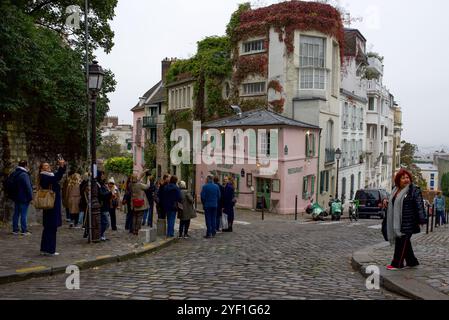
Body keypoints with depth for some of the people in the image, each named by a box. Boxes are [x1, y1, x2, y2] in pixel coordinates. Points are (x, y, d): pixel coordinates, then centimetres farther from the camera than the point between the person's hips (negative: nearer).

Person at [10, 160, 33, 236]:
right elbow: (28, 187, -18)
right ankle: (24, 231, -1)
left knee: (16, 214, 13)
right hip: (23, 198, -8)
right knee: (24, 214, -4)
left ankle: (15, 230, 17)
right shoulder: (24, 175, -18)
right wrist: (30, 197, -13)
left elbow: (12, 186, 21)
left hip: (16, 197, 8)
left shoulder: (14, 174, 11)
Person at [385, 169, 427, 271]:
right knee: (403, 242, 14)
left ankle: (397, 264, 4)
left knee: (402, 242, -4)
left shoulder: (414, 190, -7)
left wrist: (421, 219, -17)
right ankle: (412, 261, 27)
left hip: (407, 223, -8)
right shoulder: (396, 190, 15)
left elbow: (419, 206, -12)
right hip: (397, 223, 8)